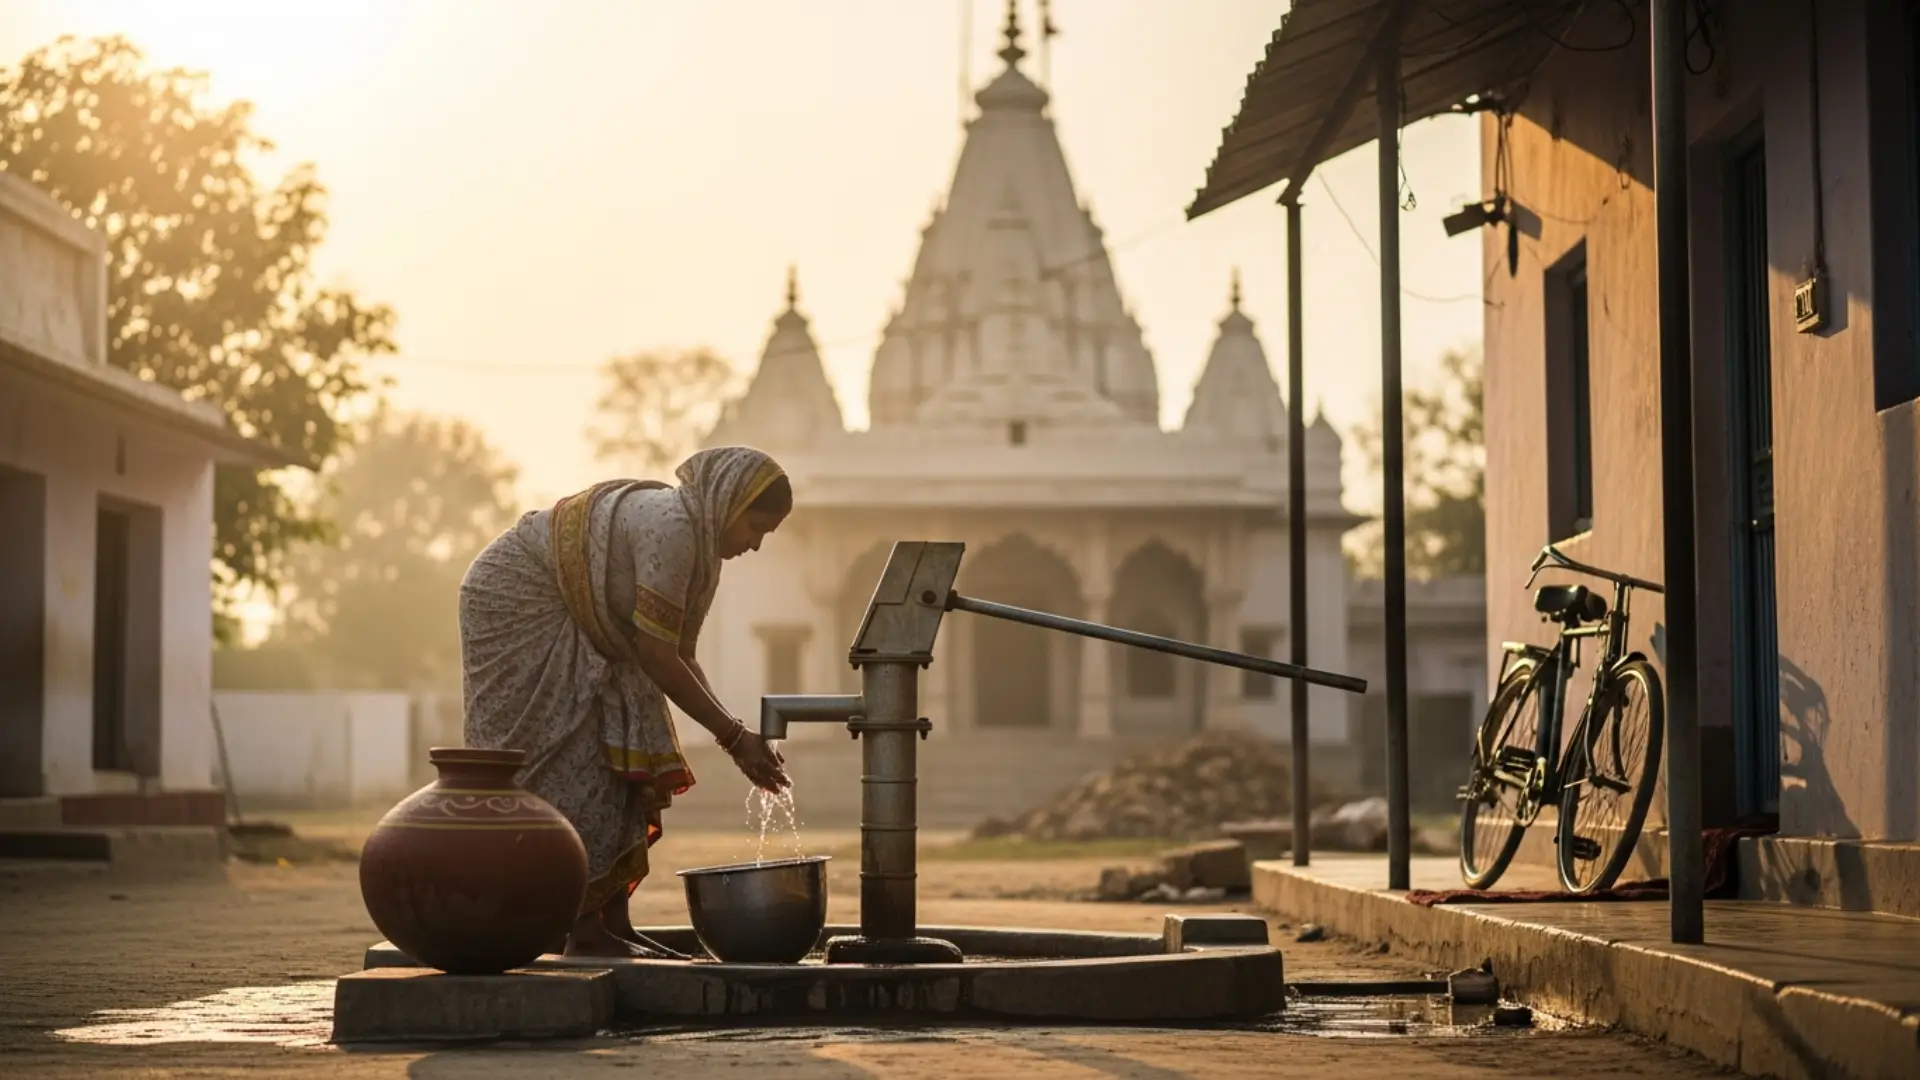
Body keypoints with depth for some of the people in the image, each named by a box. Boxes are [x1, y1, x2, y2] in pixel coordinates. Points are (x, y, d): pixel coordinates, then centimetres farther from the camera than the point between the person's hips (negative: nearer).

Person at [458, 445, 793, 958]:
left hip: (564, 625, 10)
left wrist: (735, 733, -5)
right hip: (517, 607, -10)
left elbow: (679, 654, 5)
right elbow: (656, 656, -28)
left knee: (625, 771, 3)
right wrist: (733, 736, -24)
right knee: (574, 763, -12)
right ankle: (584, 930, -10)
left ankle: (614, 924, 2)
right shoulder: (671, 526, -27)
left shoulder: (695, 536, 3)